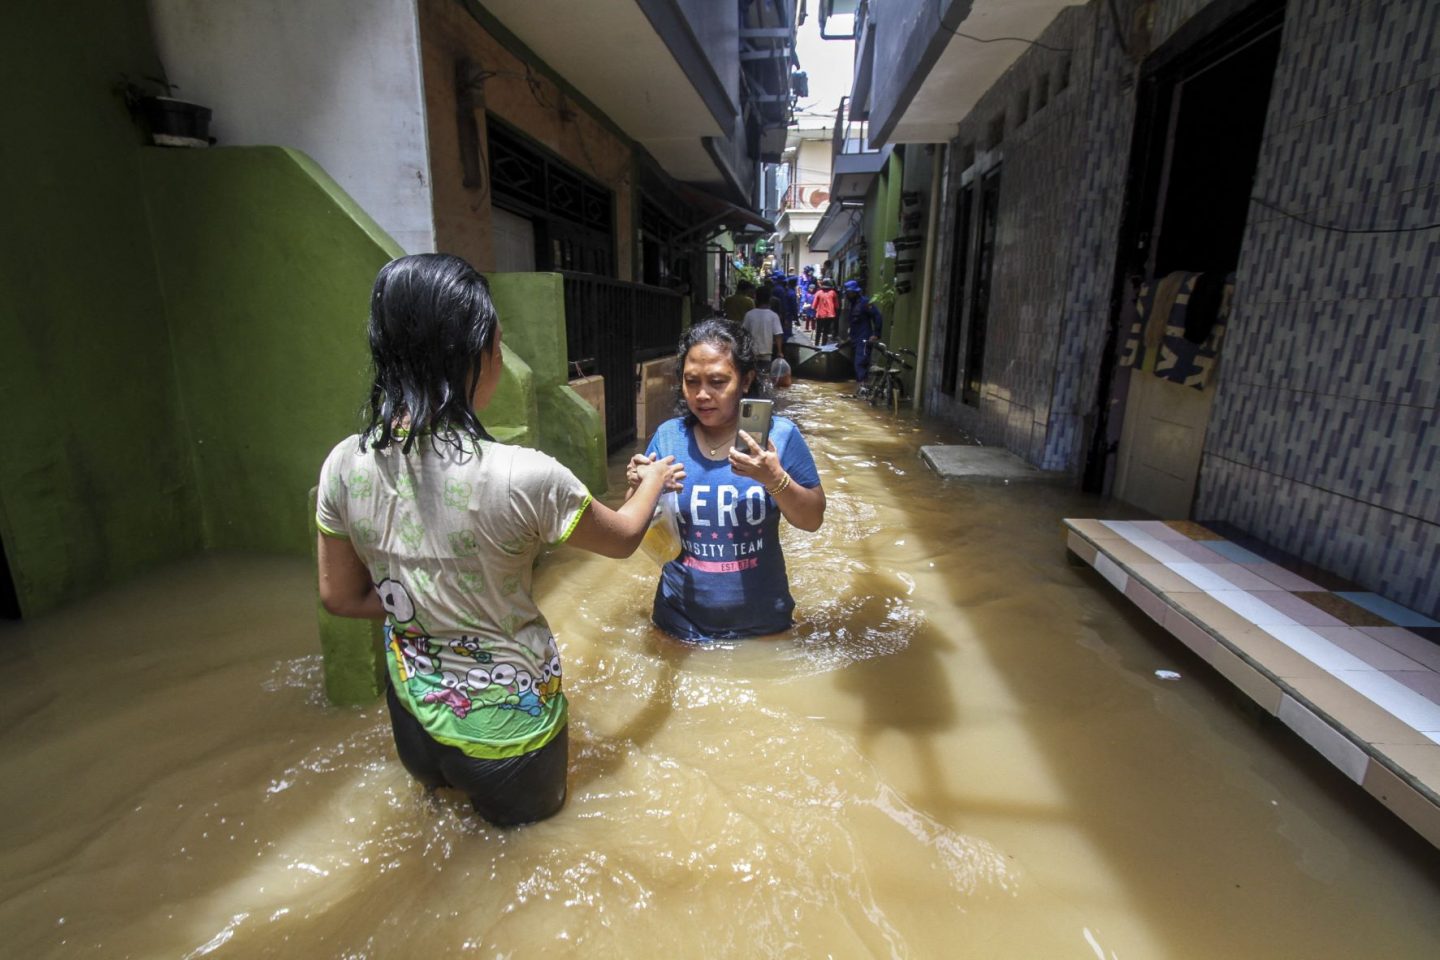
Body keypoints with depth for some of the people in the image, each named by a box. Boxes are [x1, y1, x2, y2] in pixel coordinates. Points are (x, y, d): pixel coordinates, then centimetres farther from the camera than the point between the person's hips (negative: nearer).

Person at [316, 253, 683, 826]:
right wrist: (654, 479, 8)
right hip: (504, 724, -5)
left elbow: (340, 597, 0)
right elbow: (623, 538, -10)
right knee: (529, 829, 27)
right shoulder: (521, 477, -29)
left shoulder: (344, 466, -13)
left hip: (412, 709, 6)